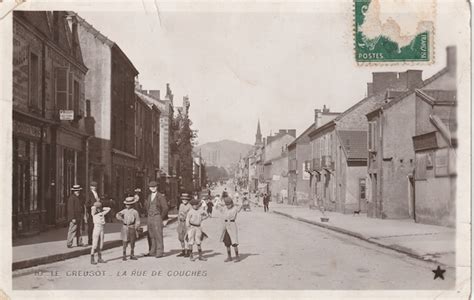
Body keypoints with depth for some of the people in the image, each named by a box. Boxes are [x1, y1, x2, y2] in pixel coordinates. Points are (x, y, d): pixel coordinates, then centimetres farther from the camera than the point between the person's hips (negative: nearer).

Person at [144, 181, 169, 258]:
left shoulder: (161, 196, -8)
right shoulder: (149, 196, 12)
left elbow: (165, 208, -9)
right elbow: (146, 205, 29)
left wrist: (161, 218, -6)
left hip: (157, 217, -7)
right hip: (150, 217, 7)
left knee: (158, 235, -8)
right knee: (151, 235, 8)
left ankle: (159, 252, -5)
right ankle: (152, 252, 14)